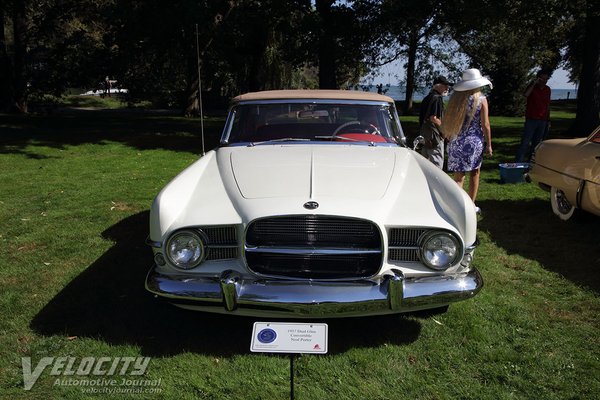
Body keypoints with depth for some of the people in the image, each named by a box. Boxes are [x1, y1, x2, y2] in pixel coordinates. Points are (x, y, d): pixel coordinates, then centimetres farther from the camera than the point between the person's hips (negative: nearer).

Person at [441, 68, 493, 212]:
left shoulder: (455, 97, 4)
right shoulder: (481, 99, -6)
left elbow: (447, 121, 7)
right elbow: (485, 125, -7)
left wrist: (448, 135, 20)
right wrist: (489, 144, 1)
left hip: (456, 141, 2)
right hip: (474, 141, -2)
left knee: (459, 176, 5)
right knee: (474, 173, 15)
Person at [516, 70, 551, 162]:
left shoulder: (548, 90, 12)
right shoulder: (532, 87, -1)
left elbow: (548, 105, 17)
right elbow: (525, 94, -24)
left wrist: (548, 120, 15)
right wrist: (534, 83, -22)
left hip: (542, 120, 5)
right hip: (531, 119, -5)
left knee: (537, 142, 6)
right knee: (525, 141, -10)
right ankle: (519, 161, -11)